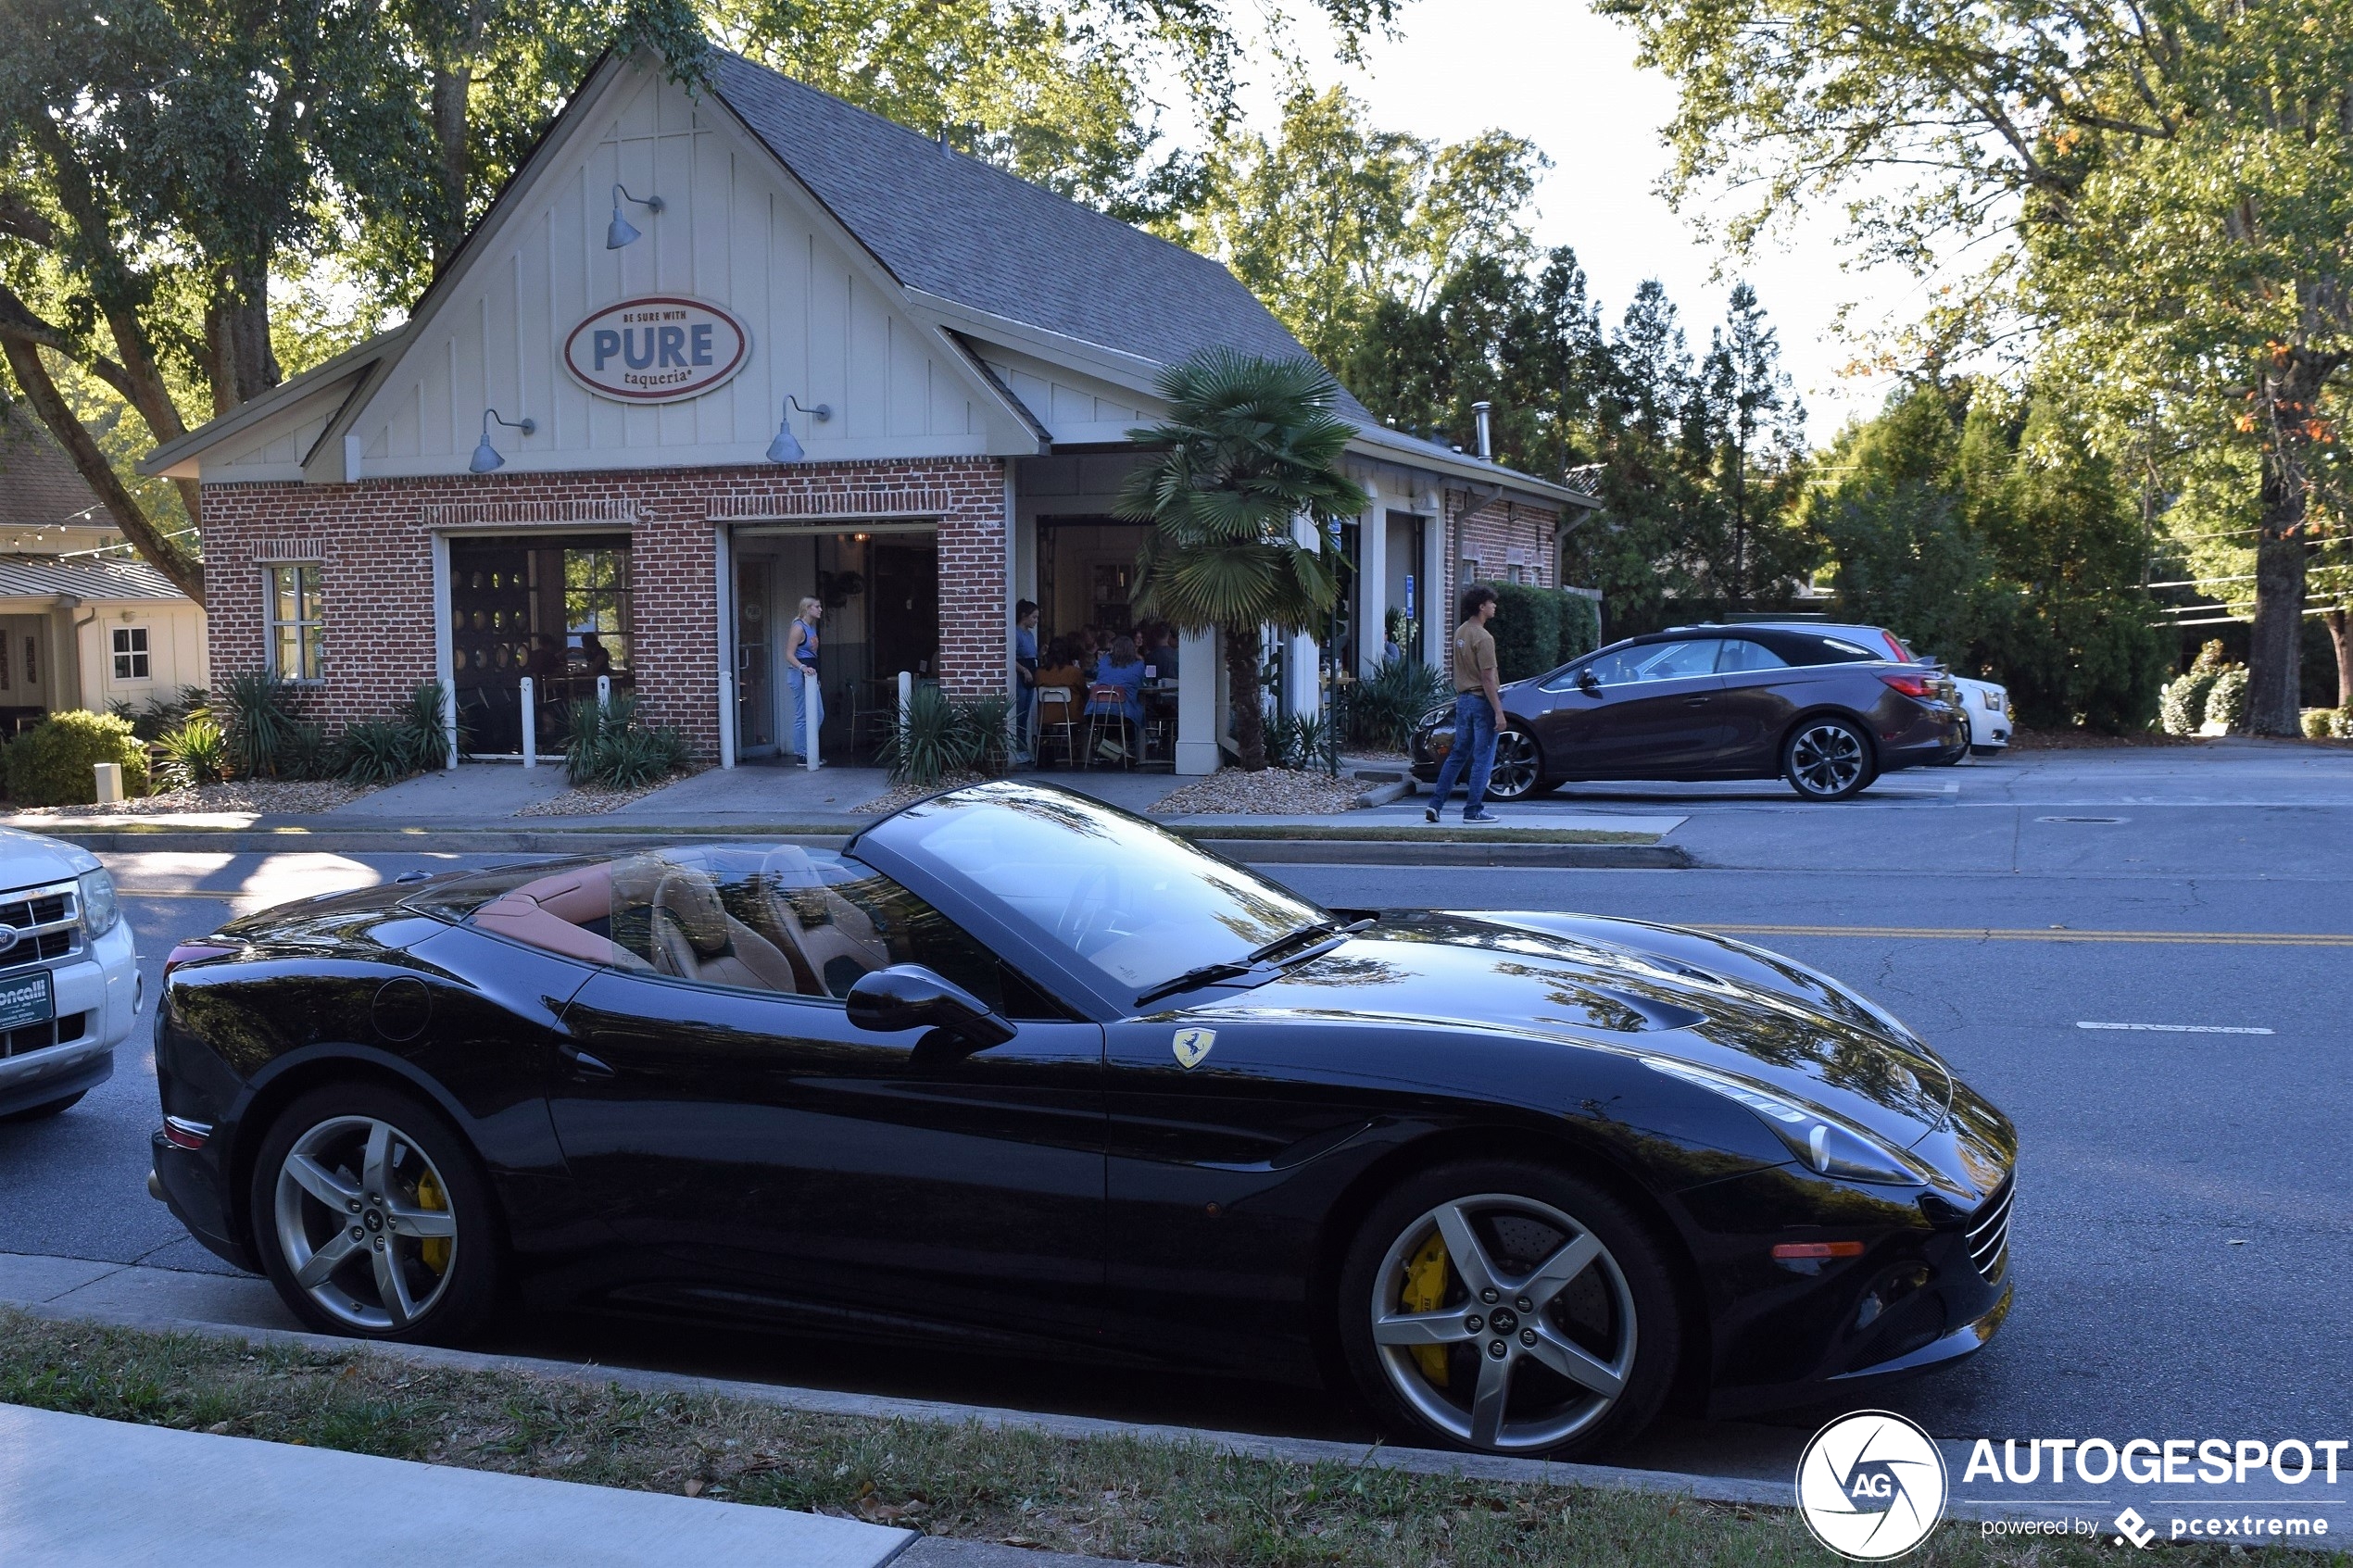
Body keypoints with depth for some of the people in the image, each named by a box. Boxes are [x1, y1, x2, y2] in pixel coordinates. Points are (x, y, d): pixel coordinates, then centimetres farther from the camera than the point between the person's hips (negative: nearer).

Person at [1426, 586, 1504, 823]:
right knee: (1483, 758, 1)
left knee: (1457, 755, 14)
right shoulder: (1483, 638, -17)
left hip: (1463, 699, 8)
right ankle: (1473, 810, 4)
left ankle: (1435, 804, 10)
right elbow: (1487, 679, -20)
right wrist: (1499, 712, -19)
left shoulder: (1460, 633, 9)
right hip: (1482, 701, -8)